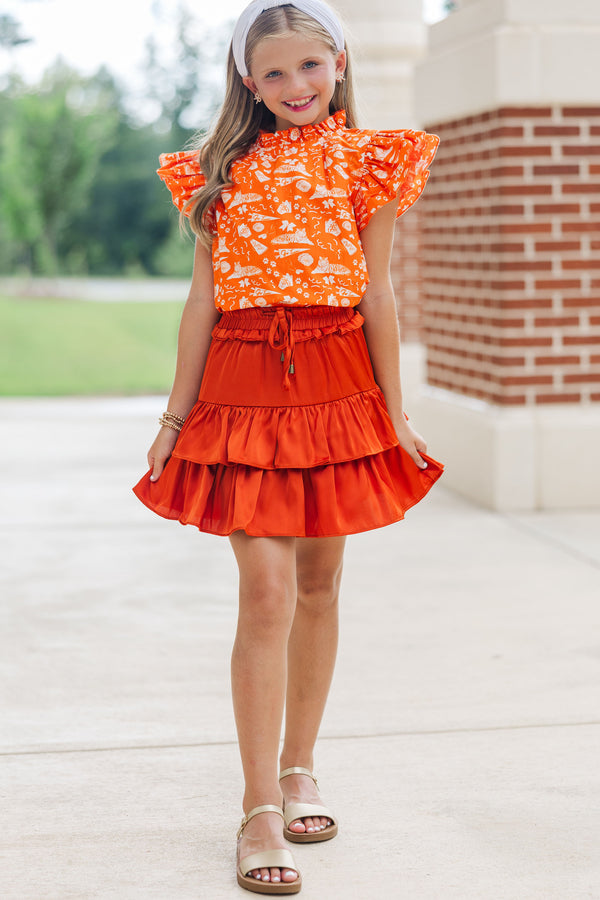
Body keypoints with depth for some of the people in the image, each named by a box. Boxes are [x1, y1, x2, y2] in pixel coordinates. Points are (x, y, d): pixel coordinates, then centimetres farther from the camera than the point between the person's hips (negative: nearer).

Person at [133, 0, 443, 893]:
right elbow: (204, 299, 8)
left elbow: (377, 291, 4)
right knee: (266, 590, -9)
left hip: (336, 383, 1)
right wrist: (177, 415, 7)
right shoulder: (221, 168, 8)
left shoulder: (362, 161, 6)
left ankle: (299, 770, 27)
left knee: (319, 582, 9)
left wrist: (393, 415, 3)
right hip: (242, 384, -1)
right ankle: (262, 811, -4)